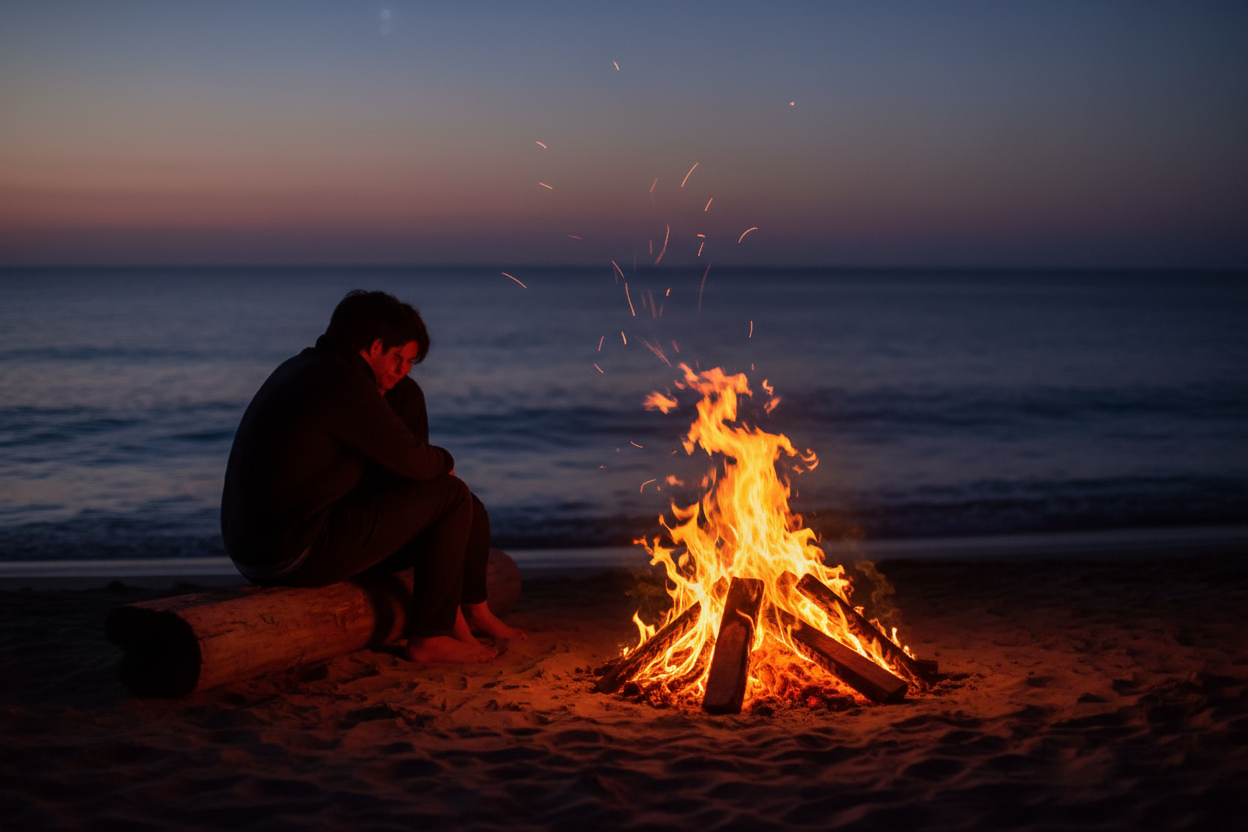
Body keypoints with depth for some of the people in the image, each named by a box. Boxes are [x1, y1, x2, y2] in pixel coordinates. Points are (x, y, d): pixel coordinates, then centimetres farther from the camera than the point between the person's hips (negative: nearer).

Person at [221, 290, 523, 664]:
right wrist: (444, 460, 10)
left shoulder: (301, 369, 15)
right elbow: (414, 462, -11)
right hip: (299, 555, -10)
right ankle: (430, 637, 4)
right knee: (451, 495, -3)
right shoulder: (344, 383, -15)